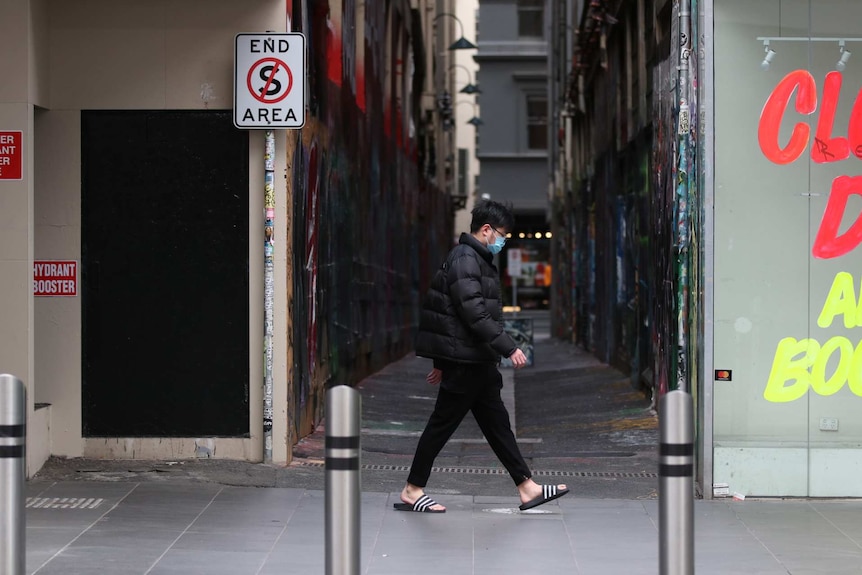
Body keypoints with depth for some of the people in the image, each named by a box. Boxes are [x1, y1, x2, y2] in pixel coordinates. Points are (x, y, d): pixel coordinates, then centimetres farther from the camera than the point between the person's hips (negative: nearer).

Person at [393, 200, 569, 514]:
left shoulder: (477, 260, 18)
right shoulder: (465, 260, -15)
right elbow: (475, 314, -24)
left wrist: (442, 364, 25)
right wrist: (509, 348, -25)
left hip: (477, 362, 10)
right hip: (465, 361, -10)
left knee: (497, 423, 10)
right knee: (442, 424, -3)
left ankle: (527, 488, 12)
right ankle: (411, 491, 4)